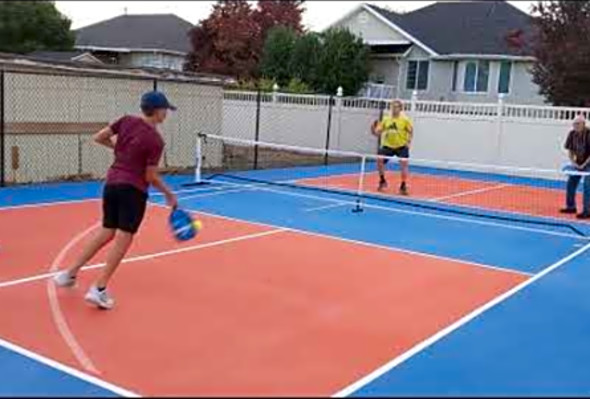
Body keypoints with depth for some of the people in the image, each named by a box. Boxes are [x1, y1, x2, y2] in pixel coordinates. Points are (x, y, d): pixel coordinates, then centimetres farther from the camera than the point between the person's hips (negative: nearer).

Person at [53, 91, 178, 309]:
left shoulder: (127, 120, 2)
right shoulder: (155, 140, -15)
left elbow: (99, 138, 9)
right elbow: (151, 177, -12)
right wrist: (169, 194, 2)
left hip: (111, 183, 7)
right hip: (133, 190, -7)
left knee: (106, 232, 18)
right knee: (123, 238, 0)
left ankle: (70, 273, 21)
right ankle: (99, 289, -3)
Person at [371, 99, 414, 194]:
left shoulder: (405, 120, -8)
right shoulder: (386, 119, 0)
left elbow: (411, 131, 0)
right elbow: (378, 132, 2)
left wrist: (409, 141, -13)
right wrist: (373, 129, -18)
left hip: (401, 146, -3)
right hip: (388, 146, 3)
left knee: (404, 164, -13)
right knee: (379, 161, -8)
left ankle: (403, 186, 1)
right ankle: (382, 181, 15)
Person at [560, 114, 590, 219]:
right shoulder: (572, 134, -5)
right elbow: (570, 150, 5)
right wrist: (573, 162, -7)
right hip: (578, 163, 7)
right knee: (571, 183, 9)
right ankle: (571, 207, 23)